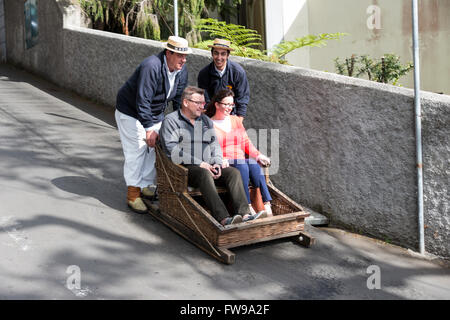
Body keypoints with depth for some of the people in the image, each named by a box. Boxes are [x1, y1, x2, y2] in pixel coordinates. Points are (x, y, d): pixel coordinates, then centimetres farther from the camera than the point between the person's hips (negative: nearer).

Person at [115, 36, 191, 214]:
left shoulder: (181, 70, -7)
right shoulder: (151, 67, -32)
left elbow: (179, 99, 3)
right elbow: (142, 101, -32)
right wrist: (149, 129, -30)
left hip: (155, 115, 7)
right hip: (130, 113, -7)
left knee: (154, 150, 8)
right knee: (136, 152, -7)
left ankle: (147, 186, 23)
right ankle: (132, 193, 2)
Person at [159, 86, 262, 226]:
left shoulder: (206, 120, 23)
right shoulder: (171, 120, 2)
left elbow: (215, 145, 19)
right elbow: (171, 149, -10)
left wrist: (217, 164, -3)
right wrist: (199, 164, -16)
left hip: (207, 167, 6)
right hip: (184, 168, -6)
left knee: (233, 172, -19)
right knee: (204, 174, -36)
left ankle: (244, 214, -35)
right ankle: (224, 219, -49)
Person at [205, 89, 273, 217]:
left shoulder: (235, 120, 23)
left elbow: (246, 142, 19)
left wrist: (258, 155, 1)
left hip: (242, 160, 4)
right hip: (224, 164, -4)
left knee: (253, 163, -31)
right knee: (241, 165, -36)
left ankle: (267, 207, -43)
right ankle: (248, 208, -45)